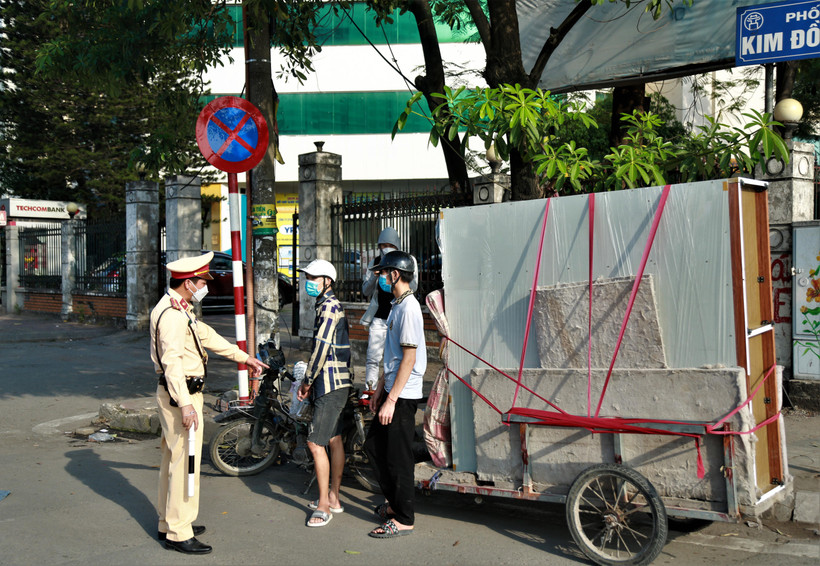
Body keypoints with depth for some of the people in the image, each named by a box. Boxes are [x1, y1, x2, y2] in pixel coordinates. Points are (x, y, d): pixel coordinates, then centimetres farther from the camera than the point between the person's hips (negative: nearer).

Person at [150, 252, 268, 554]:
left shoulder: (181, 310, 15)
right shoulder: (173, 314, -19)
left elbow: (207, 336, 23)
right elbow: (172, 361, -27)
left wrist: (244, 357, 25)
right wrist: (185, 404, -31)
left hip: (182, 393, 11)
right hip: (181, 395, -11)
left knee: (173, 459, 18)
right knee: (185, 462, -6)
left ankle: (168, 523, 29)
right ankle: (179, 533, 0)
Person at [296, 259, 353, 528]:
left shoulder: (329, 306, -15)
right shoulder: (328, 305, 17)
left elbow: (321, 347, -19)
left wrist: (308, 380, -11)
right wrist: (309, 382, 18)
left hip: (331, 385, -11)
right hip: (335, 384, 11)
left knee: (316, 443, -9)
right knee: (334, 440, 15)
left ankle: (324, 505, -3)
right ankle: (333, 497, 25)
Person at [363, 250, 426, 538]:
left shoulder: (409, 307, -18)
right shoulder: (398, 305, 14)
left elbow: (409, 358, -22)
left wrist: (391, 400, -22)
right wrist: (380, 387, 21)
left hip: (403, 395, -10)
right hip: (393, 390, 10)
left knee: (398, 457, -1)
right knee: (374, 445, 17)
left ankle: (404, 519, 10)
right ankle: (393, 501, 30)